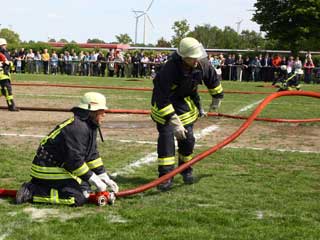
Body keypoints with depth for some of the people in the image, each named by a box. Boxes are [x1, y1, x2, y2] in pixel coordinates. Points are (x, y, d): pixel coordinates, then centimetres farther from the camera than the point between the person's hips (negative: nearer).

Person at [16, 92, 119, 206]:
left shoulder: (89, 126, 11)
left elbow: (92, 154, 17)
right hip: (49, 170, -11)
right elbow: (74, 159, -25)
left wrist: (104, 177, 12)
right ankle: (32, 192, -12)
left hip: (60, 166, 11)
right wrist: (93, 179, -17)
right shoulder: (77, 128, -23)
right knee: (79, 197, -18)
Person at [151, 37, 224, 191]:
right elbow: (162, 100, -36)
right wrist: (174, 122, -38)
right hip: (164, 100, -4)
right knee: (166, 134, -16)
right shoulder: (169, 70, -38)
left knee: (187, 137, 1)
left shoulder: (202, 64, -21)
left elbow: (212, 79, 3)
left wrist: (217, 98, 15)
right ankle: (166, 176, -11)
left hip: (185, 100, 4)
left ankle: (186, 169, 24)